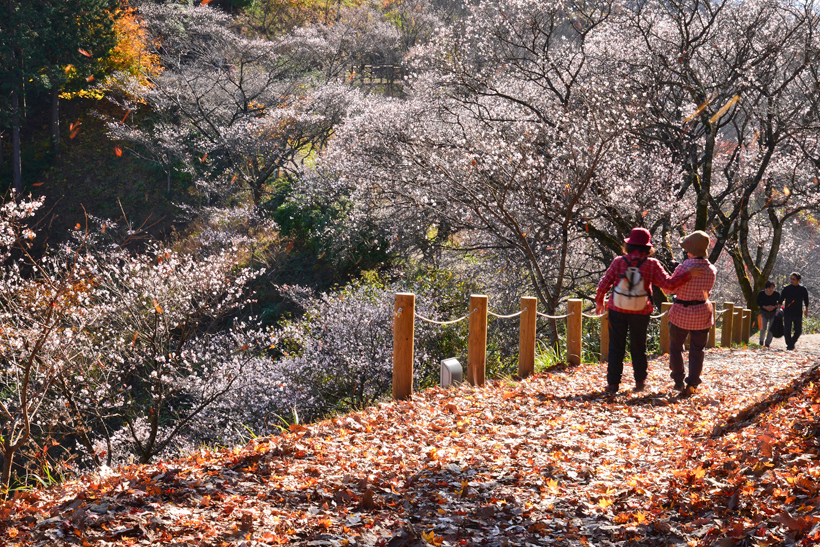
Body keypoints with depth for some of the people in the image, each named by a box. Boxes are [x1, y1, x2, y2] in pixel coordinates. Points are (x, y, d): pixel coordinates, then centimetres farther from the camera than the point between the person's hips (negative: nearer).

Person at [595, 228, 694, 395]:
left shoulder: (619, 262, -7)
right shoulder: (652, 264, -8)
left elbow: (604, 284, -6)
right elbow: (668, 284, -10)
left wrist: (599, 302, 10)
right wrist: (688, 274, -1)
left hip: (618, 311, 0)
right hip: (640, 313, 0)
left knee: (616, 347, 6)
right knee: (638, 347, 16)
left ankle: (613, 384, 4)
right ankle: (640, 381, 26)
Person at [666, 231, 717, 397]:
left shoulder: (683, 267, -19)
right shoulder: (711, 270, -6)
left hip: (681, 313, -3)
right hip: (702, 315, 3)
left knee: (676, 348, 16)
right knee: (697, 351, 10)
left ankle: (678, 381, 20)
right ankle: (692, 385, 6)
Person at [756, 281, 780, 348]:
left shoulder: (776, 294, -14)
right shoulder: (761, 294, -13)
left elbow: (779, 303, 2)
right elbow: (758, 303, -2)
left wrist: (774, 307, -17)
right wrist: (765, 307, -18)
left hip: (773, 313, 0)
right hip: (764, 312, 0)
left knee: (771, 328, -11)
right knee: (763, 328, -4)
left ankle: (767, 343, -6)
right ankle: (761, 341, 21)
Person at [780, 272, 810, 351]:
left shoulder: (803, 289, 1)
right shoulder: (786, 289, -4)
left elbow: (806, 301, 14)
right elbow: (781, 300, 2)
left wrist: (806, 311, 16)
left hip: (798, 314, 2)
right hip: (788, 313, -2)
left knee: (798, 331, 2)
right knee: (787, 330, -8)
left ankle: (792, 342, 27)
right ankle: (789, 345, 9)